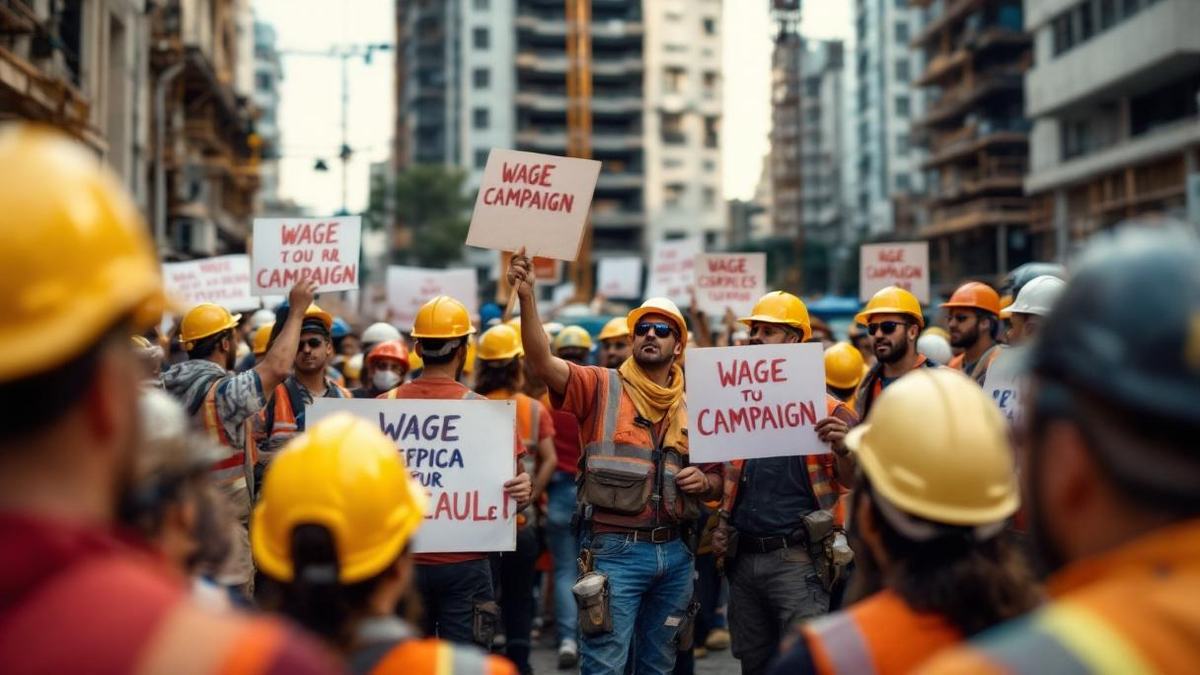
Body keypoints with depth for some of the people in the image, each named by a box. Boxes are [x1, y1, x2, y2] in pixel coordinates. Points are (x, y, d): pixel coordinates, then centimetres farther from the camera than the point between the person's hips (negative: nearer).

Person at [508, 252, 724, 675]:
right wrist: (526, 297, -30)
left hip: (674, 552, 5)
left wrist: (704, 482, -5)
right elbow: (542, 361, -18)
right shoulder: (601, 386, -2)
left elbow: (717, 480, 19)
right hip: (616, 548, -4)